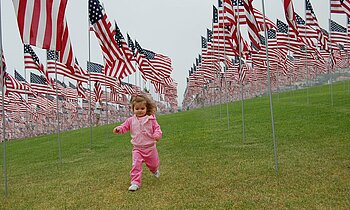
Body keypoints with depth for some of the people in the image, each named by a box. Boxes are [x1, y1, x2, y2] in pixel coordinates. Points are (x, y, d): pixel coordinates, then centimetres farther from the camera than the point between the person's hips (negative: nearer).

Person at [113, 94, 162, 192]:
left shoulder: (151, 119, -6)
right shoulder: (131, 120, -1)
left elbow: (157, 128, -7)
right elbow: (124, 127, 0)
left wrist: (157, 134, -28)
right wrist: (118, 129, -22)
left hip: (150, 147, 0)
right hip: (137, 148, 0)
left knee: (153, 164, 19)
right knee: (136, 165, -14)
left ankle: (155, 170, 54)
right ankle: (135, 183, -3)